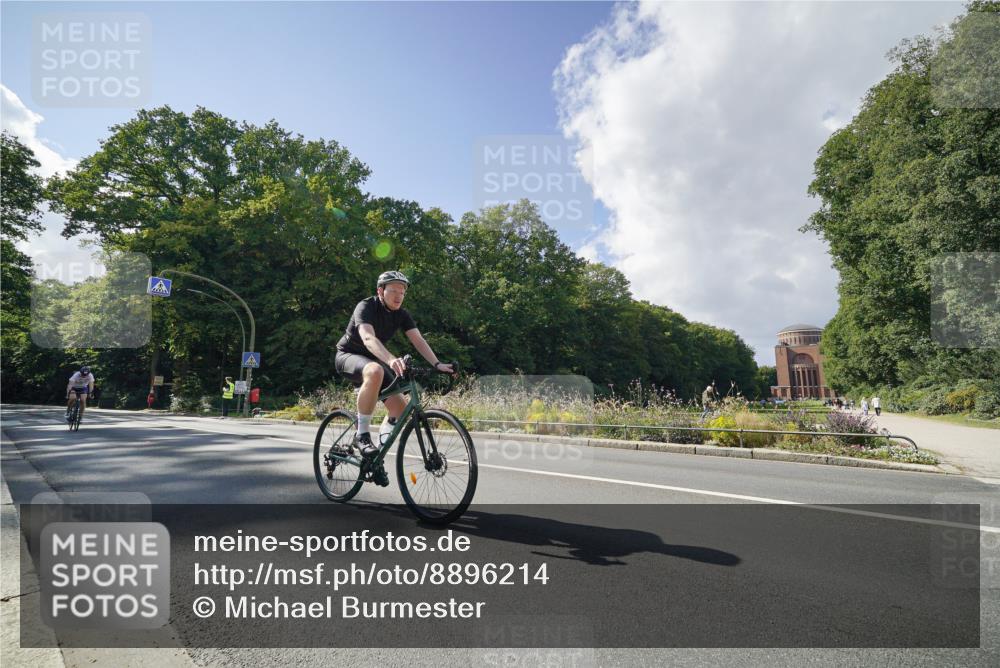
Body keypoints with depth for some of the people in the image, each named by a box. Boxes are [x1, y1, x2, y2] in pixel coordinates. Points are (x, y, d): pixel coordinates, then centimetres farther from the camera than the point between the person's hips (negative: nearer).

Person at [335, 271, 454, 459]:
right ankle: (362, 434, -29)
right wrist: (391, 359, -59)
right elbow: (368, 338, -41)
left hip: (373, 359, 6)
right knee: (375, 371, -42)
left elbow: (418, 340, -14)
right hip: (348, 356, -6)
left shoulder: (402, 314, -4)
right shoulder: (366, 307, -23)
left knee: (401, 410, -10)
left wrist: (437, 364, -30)